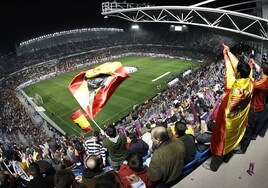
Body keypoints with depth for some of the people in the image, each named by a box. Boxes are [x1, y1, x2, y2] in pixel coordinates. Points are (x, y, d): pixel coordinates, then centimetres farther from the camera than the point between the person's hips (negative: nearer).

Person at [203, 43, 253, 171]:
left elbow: (229, 70, -24)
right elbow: (239, 65, -8)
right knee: (232, 139, 26)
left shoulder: (235, 87, -35)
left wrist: (226, 55, -9)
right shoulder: (249, 83, -17)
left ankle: (214, 165, 29)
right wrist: (228, 52, -1)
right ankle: (226, 157, 50)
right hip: (239, 119, 7)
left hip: (228, 120, -6)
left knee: (221, 141, 11)